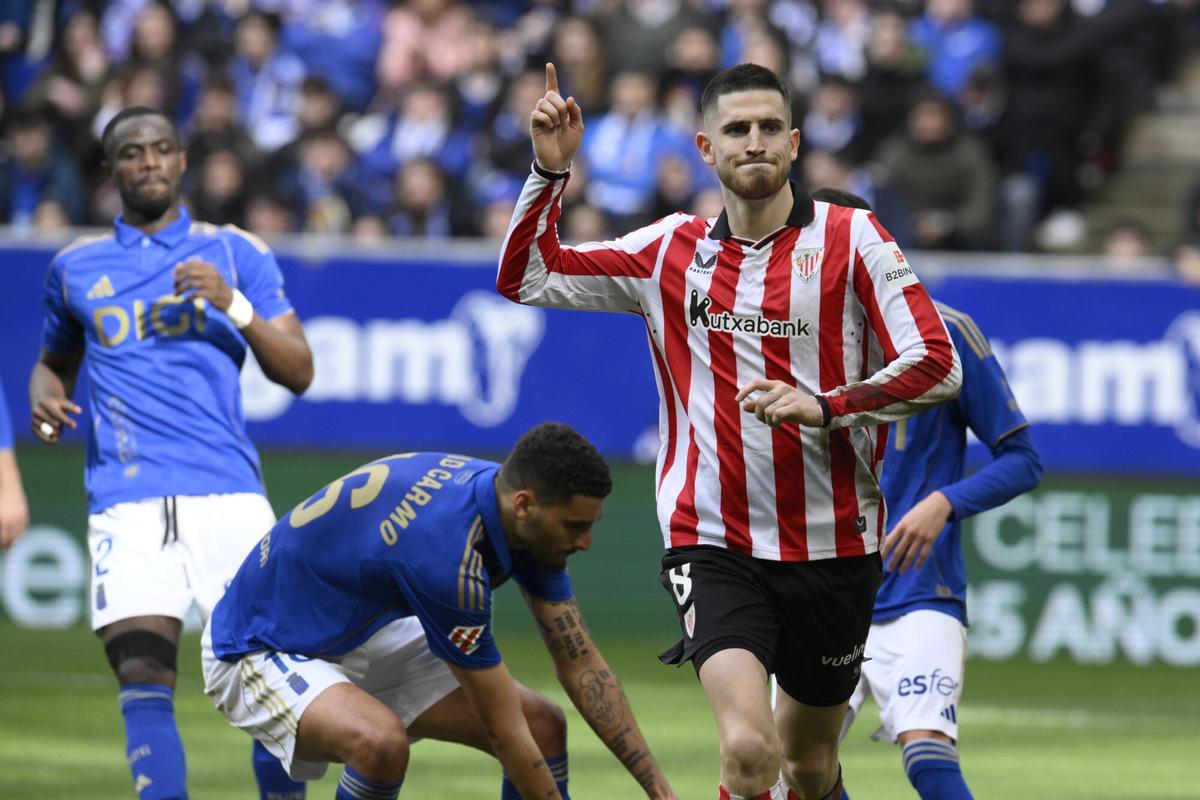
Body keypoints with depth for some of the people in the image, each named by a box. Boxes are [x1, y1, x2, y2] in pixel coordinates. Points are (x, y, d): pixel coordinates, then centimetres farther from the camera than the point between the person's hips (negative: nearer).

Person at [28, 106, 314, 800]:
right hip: (127, 500, 1)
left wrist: (235, 306, -9)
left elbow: (299, 373, 6)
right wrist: (46, 402, 7)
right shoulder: (77, 266, 15)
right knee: (143, 680, -13)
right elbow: (55, 361, 30)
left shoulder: (237, 253, 10)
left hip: (228, 491, -1)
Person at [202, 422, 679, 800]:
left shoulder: (529, 520, -12)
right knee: (382, 742, -38)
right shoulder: (447, 555, -37)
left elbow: (582, 666, -2)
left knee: (543, 727, -1)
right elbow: (503, 730, -29)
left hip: (368, 638, 9)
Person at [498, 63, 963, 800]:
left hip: (832, 548, 0)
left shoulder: (851, 239, -3)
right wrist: (551, 171, -3)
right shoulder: (670, 251, 5)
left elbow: (937, 367, -9)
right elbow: (526, 277, 11)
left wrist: (824, 407, -22)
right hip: (713, 543, 0)